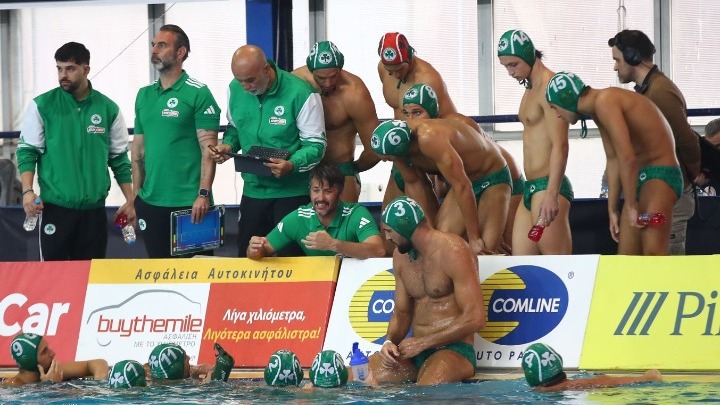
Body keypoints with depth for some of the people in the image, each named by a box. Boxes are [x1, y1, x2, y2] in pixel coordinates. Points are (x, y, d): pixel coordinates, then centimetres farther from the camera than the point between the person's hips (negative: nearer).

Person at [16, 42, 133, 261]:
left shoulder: (108, 109, 6)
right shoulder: (42, 105, 0)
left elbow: (119, 158, 13)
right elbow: (27, 152, 1)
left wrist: (130, 201, 9)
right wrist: (27, 191, -13)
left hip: (94, 209, 2)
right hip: (55, 208, -2)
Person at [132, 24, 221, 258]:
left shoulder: (198, 94, -5)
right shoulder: (144, 95, 12)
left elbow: (208, 149, -10)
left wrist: (204, 194, -18)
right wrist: (136, 195, 11)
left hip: (189, 204, -6)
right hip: (150, 203, 6)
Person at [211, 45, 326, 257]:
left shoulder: (300, 93, -17)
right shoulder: (235, 89, 1)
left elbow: (316, 144, -13)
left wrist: (292, 165, -31)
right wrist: (228, 145, -5)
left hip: (292, 191, -5)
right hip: (253, 190, 5)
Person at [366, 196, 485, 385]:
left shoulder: (453, 252, -13)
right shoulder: (400, 256, 12)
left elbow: (475, 319, -18)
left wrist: (421, 342, -15)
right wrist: (390, 341, -5)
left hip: (453, 350, -7)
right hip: (416, 350, 7)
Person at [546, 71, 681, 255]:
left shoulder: (605, 102, -17)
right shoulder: (598, 110, 15)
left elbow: (627, 157, -24)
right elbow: (613, 160, 20)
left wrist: (631, 205, -18)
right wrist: (613, 210, 21)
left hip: (661, 175, -10)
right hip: (639, 178, 10)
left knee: (652, 254, -22)